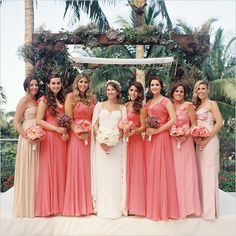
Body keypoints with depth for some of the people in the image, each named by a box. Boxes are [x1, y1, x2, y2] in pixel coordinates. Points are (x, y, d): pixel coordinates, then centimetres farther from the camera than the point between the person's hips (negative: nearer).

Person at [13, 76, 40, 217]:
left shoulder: (37, 101, 15)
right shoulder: (24, 100, -5)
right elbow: (16, 122, -10)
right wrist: (27, 137, -17)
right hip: (28, 139, -7)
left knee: (36, 170, 11)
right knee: (26, 170, -1)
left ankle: (34, 204, 22)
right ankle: (25, 206, 11)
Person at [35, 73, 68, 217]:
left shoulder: (63, 99, 14)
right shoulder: (44, 100, -1)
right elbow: (39, 120, -8)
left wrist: (66, 132, -2)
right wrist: (56, 129, -14)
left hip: (63, 138, 5)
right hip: (49, 138, -5)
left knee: (61, 169, 7)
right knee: (49, 168, -1)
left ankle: (61, 203, 17)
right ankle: (49, 205, 9)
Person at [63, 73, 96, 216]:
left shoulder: (92, 98, 13)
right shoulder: (71, 97, 1)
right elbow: (69, 119, -5)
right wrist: (78, 133, -16)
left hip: (90, 136, 4)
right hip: (76, 136, -4)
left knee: (89, 168, 8)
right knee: (77, 168, 0)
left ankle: (89, 203, 21)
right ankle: (77, 204, 12)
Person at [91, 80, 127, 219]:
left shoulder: (122, 108, 11)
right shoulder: (99, 105, 11)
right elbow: (95, 125, 5)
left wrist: (114, 140, -12)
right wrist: (101, 140, -11)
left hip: (116, 144, 0)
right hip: (101, 143, 0)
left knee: (116, 175, 0)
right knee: (102, 174, 1)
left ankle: (116, 207, 10)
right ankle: (102, 207, 10)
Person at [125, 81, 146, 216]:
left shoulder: (141, 108, -3)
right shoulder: (125, 106, 11)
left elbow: (143, 127, -7)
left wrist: (133, 132, -23)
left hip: (135, 140, -5)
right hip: (124, 141, 5)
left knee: (135, 170, 1)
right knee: (125, 170, 9)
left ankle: (135, 204, 12)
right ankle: (127, 202, 21)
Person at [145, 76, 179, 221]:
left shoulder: (166, 101, -4)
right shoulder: (148, 103, 16)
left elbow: (173, 120, -14)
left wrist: (158, 130, -16)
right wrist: (147, 129, 1)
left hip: (161, 137, -6)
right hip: (149, 138, 6)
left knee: (161, 169, -4)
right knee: (151, 169, 8)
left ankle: (164, 207, 8)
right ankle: (153, 206, 19)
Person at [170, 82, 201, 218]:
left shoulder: (188, 106, 1)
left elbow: (194, 124, 0)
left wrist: (186, 135, -15)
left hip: (186, 142, -3)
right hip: (172, 142, 3)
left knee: (185, 171, 0)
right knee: (174, 172, 4)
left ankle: (187, 205, 11)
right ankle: (175, 205, 15)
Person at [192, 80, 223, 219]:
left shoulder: (212, 104, -4)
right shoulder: (197, 106, 16)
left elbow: (219, 122, -13)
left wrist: (207, 139, -15)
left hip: (209, 140, -7)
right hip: (199, 141, 7)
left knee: (209, 172, -4)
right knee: (201, 172, 9)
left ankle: (211, 209, 5)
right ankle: (203, 206, 19)